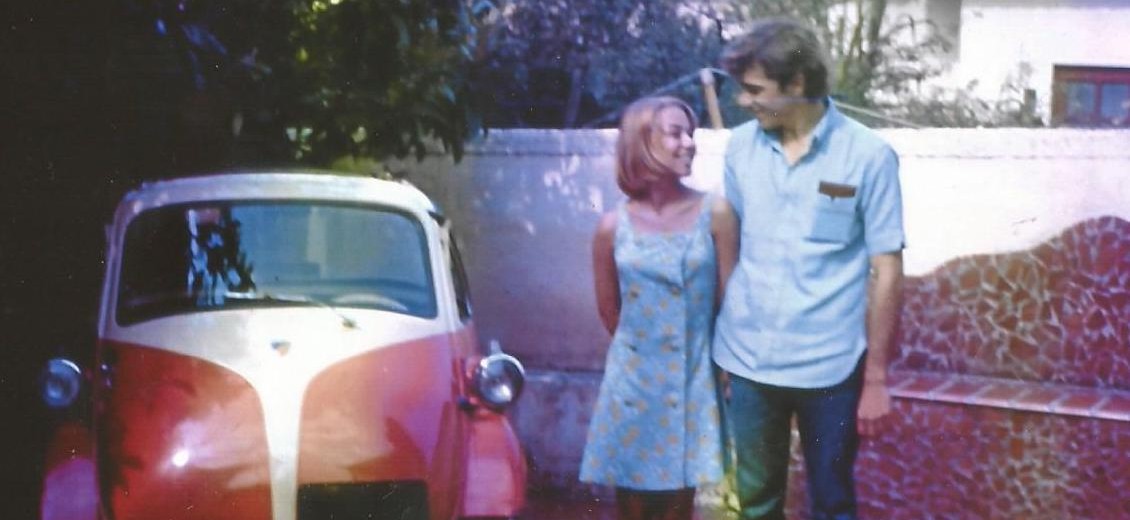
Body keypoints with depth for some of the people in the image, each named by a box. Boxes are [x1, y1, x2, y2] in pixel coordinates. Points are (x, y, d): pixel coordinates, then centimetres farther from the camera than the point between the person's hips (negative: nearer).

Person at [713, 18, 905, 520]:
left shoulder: (868, 155, -10)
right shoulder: (740, 146, 1)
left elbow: (886, 269, -7)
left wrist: (876, 376, -7)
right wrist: (718, 346, 5)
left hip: (831, 366, -3)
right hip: (748, 361, 3)